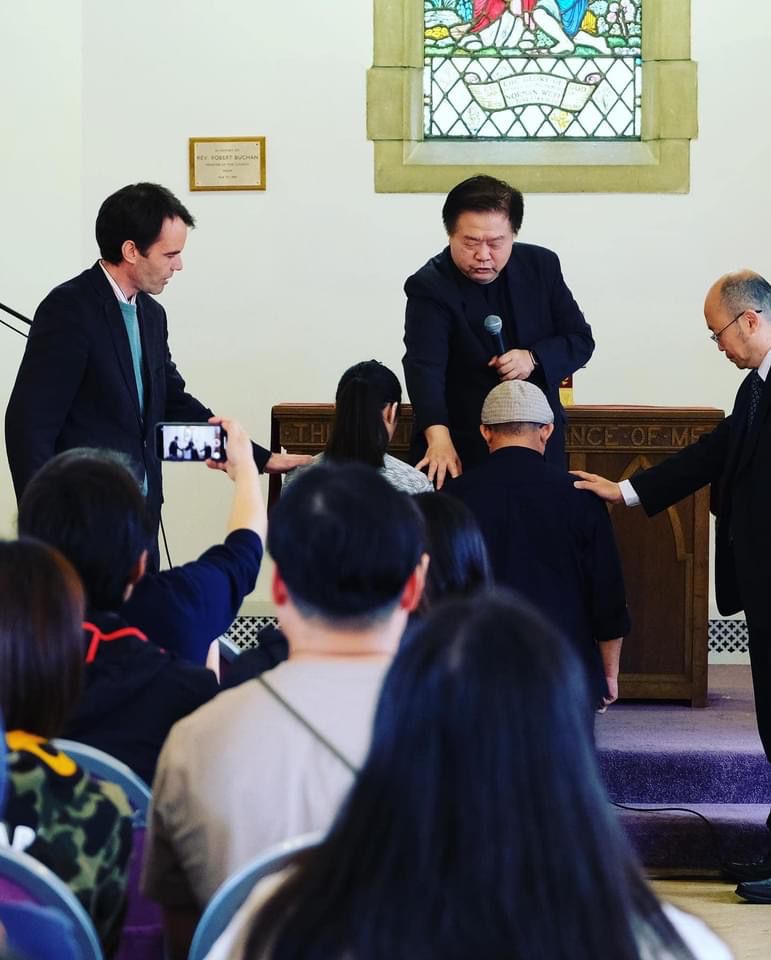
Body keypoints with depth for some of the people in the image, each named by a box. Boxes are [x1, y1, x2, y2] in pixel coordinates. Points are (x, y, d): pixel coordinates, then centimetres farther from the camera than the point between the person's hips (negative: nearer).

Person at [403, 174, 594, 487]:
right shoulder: (429, 286, -15)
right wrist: (438, 438, -45)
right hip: (462, 449, -4)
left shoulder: (541, 265, -1)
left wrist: (534, 358, -17)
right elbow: (424, 365, -29)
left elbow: (581, 340, 5)